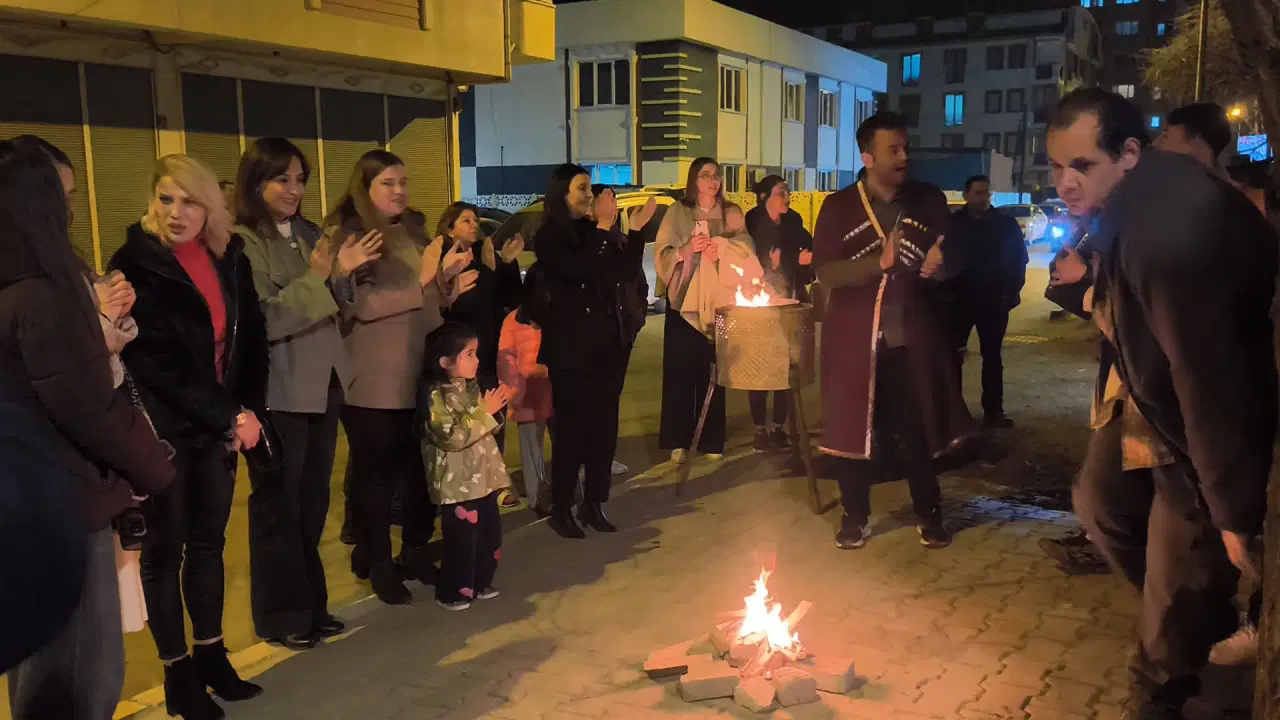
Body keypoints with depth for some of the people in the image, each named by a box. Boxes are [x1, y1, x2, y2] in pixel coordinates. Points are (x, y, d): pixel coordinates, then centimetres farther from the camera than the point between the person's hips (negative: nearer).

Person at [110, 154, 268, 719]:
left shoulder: (230, 258, 4)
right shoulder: (136, 264, -11)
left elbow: (252, 339, 8)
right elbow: (154, 363, -17)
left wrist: (249, 409, -5)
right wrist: (226, 417, -17)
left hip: (220, 424, 5)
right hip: (163, 427, -5)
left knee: (209, 541, 14)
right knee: (166, 548, 7)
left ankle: (211, 656, 27)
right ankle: (177, 674, 19)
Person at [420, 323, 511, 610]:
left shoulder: (472, 388, 9)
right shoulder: (436, 395, -16)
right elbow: (452, 436, -25)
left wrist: (496, 411, -3)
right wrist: (485, 411, -22)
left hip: (483, 476, 8)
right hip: (458, 482, -8)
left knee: (490, 533, 15)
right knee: (462, 539, -1)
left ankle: (480, 583, 32)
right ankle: (451, 593, 16)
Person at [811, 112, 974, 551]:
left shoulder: (929, 201, 6)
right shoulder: (838, 207, 0)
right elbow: (825, 272, -10)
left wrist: (939, 265, -13)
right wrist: (879, 262, -24)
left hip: (912, 340, 1)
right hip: (855, 341, -1)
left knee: (918, 431, 4)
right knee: (855, 429, 5)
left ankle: (929, 516, 22)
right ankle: (855, 517, 22)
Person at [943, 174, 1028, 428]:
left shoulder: (1006, 224, 3)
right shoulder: (952, 223, -1)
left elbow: (1019, 259, 6)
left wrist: (1011, 291, -3)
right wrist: (947, 290, -10)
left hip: (994, 301, 1)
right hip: (959, 300, -1)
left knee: (992, 356, 8)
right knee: (952, 355, 1)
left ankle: (993, 411, 14)